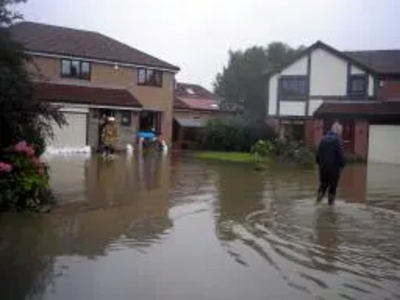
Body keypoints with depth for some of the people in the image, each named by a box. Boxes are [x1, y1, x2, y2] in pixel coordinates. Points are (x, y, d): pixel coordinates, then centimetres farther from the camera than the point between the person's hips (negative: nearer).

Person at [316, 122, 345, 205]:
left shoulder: (323, 139, 6)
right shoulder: (337, 140, -14)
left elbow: (318, 153, 10)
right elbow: (340, 154, -16)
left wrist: (318, 162, 18)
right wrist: (342, 165, -5)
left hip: (323, 166, 5)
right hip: (334, 167, -5)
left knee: (323, 183, 17)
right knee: (333, 184, 8)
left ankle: (319, 196, 4)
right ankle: (331, 201, 13)